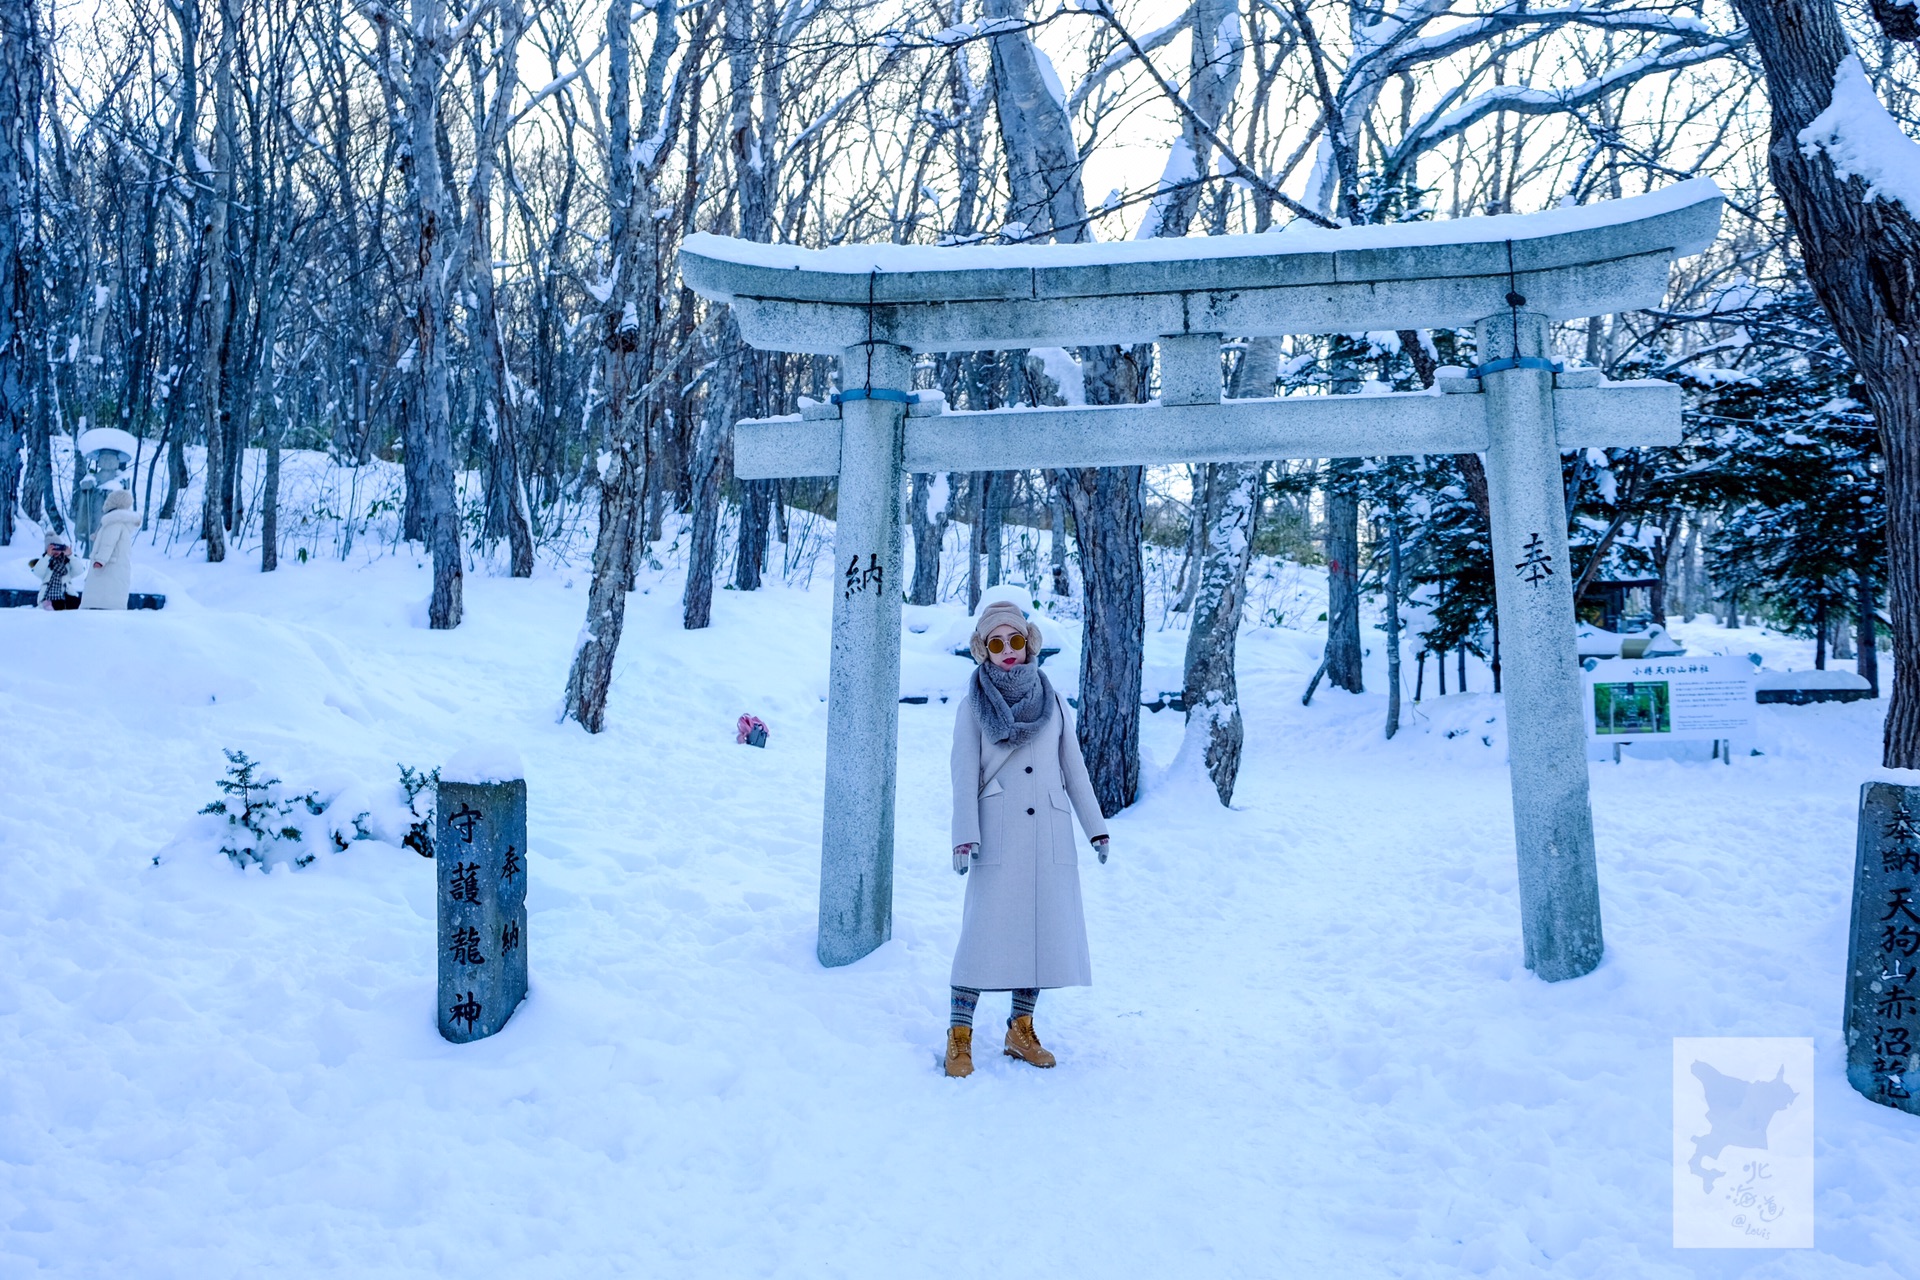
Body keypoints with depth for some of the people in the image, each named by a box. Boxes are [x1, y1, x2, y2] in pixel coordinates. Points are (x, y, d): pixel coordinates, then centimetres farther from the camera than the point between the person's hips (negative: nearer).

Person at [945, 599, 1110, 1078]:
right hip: (999, 837, -3)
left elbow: (1073, 767, 13)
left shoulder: (1052, 701, 11)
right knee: (986, 931, -7)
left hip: (1050, 836, 4)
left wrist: (1096, 826, 11)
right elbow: (964, 775, -3)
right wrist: (964, 837, -12)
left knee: (1044, 930, 4)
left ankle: (1021, 1030, 17)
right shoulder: (973, 705, 2)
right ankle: (959, 1037, 0)